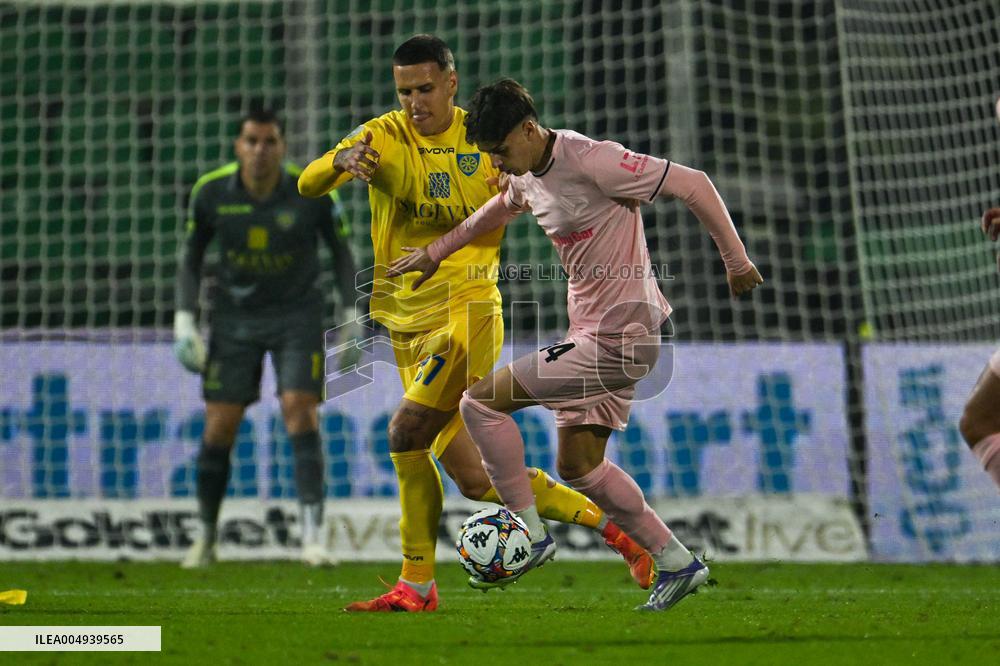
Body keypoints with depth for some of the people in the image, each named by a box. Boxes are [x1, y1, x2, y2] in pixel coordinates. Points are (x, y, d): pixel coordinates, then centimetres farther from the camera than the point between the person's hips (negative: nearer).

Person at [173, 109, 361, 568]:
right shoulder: (211, 193, -10)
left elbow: (342, 252, 0)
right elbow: (191, 257, 4)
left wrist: (351, 318, -5)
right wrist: (184, 320, -3)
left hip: (297, 313, -2)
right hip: (234, 318, 2)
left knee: (300, 410, -18)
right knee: (218, 428, -1)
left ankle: (313, 534, -20)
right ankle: (206, 537, 17)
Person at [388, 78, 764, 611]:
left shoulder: (590, 161, -20)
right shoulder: (527, 178, 8)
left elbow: (693, 185, -16)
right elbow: (499, 210, 34)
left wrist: (736, 261, -10)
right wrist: (435, 252, 38)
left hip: (619, 336, -10)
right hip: (591, 332, 10)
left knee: (481, 400, -10)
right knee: (578, 464, 12)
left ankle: (530, 535, -3)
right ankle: (676, 562, 18)